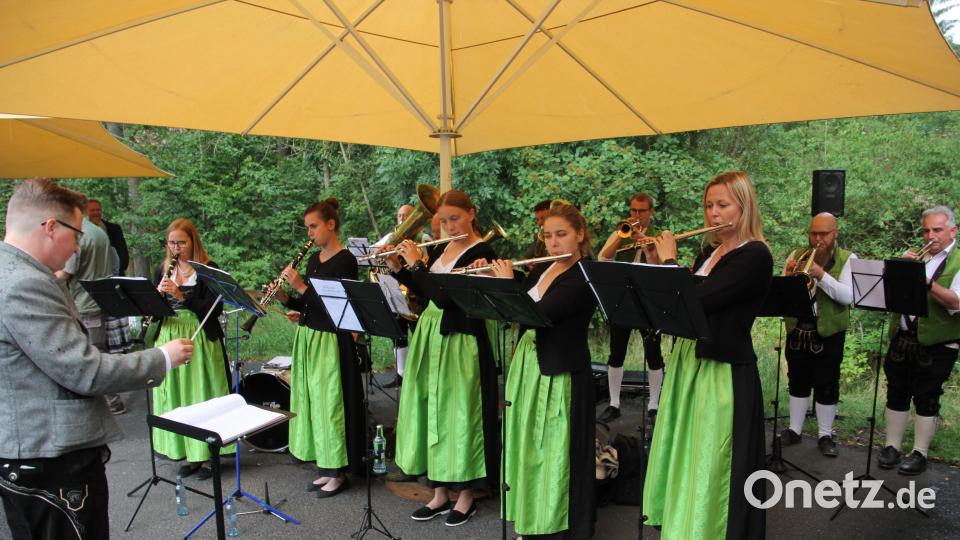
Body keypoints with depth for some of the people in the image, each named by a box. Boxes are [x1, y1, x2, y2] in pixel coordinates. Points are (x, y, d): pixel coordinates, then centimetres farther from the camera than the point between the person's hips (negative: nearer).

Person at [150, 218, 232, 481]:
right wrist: (158, 295, -14)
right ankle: (190, 453, 22)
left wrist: (181, 296, -22)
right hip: (170, 338, 5)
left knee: (202, 395, 1)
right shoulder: (163, 270, 10)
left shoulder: (208, 269, -5)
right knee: (176, 397, 9)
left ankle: (208, 455, 13)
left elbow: (214, 309, -13)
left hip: (201, 340, -5)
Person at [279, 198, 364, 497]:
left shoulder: (345, 260, -13)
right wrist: (286, 298, -3)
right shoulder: (313, 259, 11)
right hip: (308, 337, 8)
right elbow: (310, 304, 14)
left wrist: (301, 286, -21)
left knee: (331, 402, 0)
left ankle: (339, 472, 14)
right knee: (312, 401, 13)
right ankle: (325, 467, 26)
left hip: (331, 341, -8)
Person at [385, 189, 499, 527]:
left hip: (460, 344, -8)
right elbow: (423, 293, 15)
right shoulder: (441, 249, 10)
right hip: (430, 338, 8)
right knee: (431, 412, 13)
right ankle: (439, 493, 27)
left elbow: (445, 297, -24)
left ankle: (466, 496, 20)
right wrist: (398, 268, 4)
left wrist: (416, 264, -15)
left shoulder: (482, 253, -15)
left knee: (458, 415, 2)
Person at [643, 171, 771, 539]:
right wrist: (657, 262, 5)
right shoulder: (710, 251, 10)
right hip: (686, 364, 9)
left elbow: (695, 301, -26)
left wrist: (669, 260, -11)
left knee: (711, 472, 4)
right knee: (681, 460, 19)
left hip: (723, 376, -8)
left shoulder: (755, 256, -16)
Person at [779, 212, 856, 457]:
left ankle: (825, 435, 19)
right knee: (797, 382, 13)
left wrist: (821, 275, -26)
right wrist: (788, 276, -17)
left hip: (828, 333, -3)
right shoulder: (797, 255, 5)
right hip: (797, 330, 3)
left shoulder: (847, 259, -3)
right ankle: (794, 429, 24)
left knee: (826, 386, 5)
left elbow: (848, 296, -17)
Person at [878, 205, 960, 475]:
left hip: (936, 344, -4)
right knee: (897, 394, 10)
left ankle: (920, 453, 15)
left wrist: (927, 281, -29)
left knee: (926, 399, 4)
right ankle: (892, 446, 21)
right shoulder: (912, 256, 13)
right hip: (902, 339, 5)